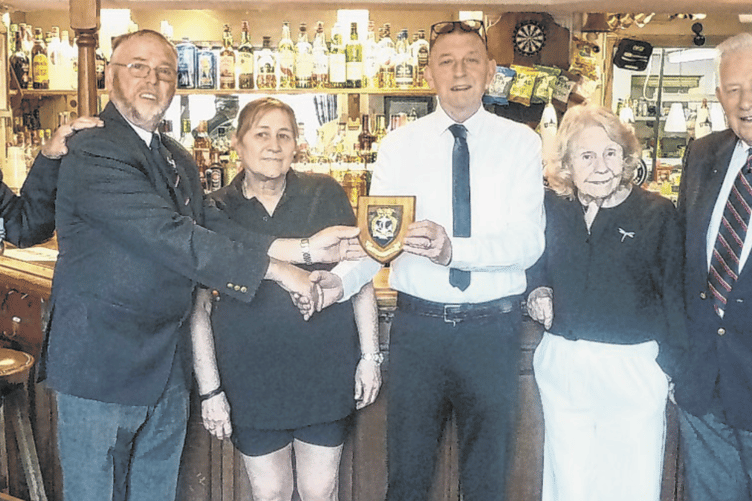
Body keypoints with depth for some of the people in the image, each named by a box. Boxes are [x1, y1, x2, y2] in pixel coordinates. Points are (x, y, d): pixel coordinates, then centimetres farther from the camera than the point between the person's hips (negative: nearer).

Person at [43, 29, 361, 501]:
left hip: (168, 370, 8)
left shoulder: (178, 159, 13)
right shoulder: (93, 153, -16)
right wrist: (278, 268, -23)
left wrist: (303, 247, -12)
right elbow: (169, 236, -25)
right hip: (101, 366, -7)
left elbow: (214, 232, 2)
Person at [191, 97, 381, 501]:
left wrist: (369, 354, 1)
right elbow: (200, 309, -1)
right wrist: (210, 390, -4)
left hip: (324, 370, 1)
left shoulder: (326, 195, -1)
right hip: (253, 377, 0)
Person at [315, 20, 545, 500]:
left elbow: (529, 241, -13)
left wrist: (453, 249, -30)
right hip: (418, 323, 1)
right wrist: (341, 279, -25)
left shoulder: (520, 143, -2)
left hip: (494, 327, 0)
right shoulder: (400, 145, 2)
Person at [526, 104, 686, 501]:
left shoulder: (657, 213, -7)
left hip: (632, 368, -3)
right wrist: (537, 295, -1)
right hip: (561, 365, 3)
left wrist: (672, 364, -4)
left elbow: (674, 294, -3)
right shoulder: (551, 208, 2)